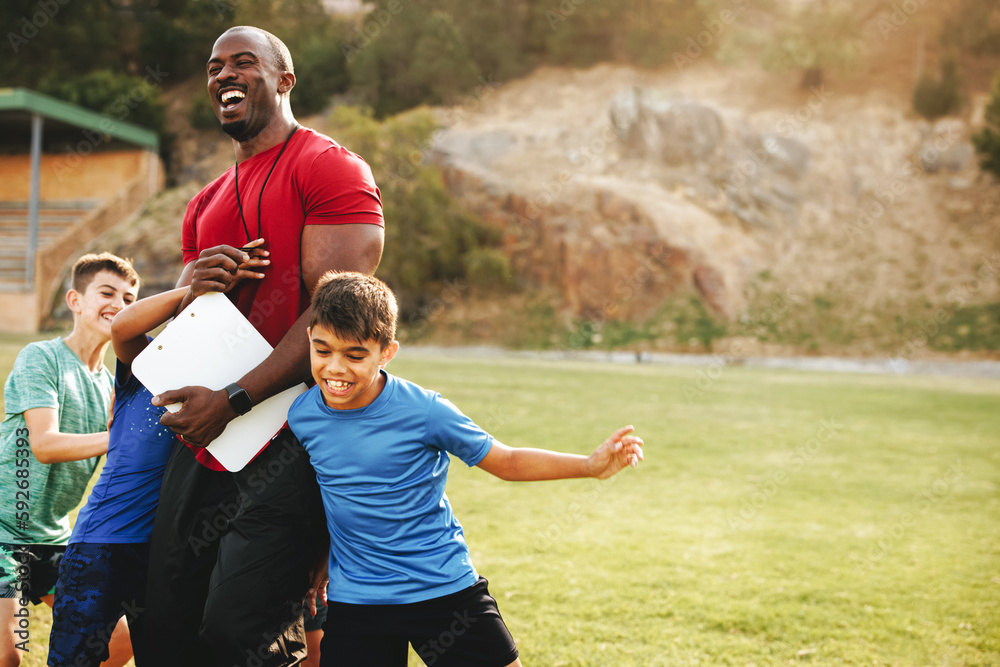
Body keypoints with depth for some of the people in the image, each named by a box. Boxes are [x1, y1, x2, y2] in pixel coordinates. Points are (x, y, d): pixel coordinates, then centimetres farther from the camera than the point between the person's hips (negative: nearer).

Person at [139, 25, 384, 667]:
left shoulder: (330, 169, -4)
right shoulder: (207, 203, 22)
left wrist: (233, 400, -16)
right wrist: (194, 285, 0)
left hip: (288, 442, -8)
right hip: (205, 436, 8)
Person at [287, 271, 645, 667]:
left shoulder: (423, 410, -15)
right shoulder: (301, 416, -6)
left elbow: (505, 462, -5)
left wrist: (590, 466, -15)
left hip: (446, 589, -2)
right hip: (356, 600, 2)